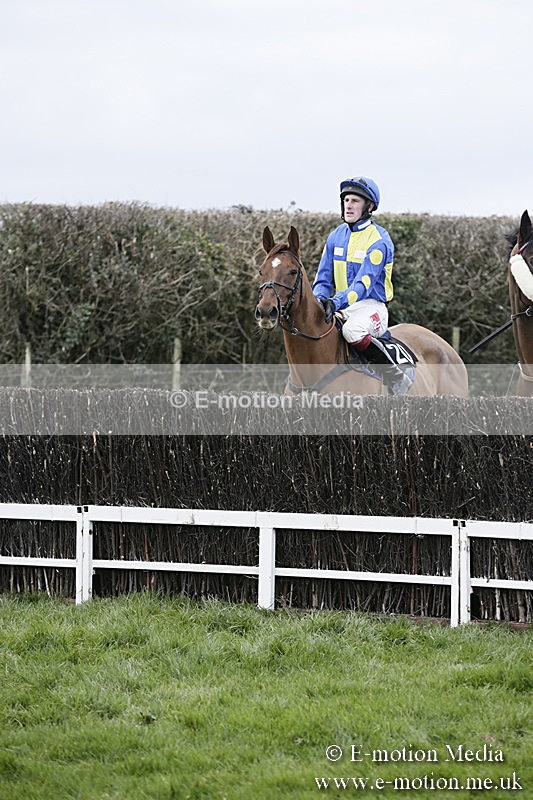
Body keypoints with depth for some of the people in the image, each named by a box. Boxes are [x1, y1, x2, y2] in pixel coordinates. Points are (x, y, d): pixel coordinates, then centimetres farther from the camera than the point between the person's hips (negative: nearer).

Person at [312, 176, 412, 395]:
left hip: (371, 306, -7)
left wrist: (336, 302, -36)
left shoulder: (379, 241, -11)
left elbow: (364, 284, -21)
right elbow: (324, 279, 10)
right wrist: (318, 301, -12)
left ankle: (396, 378, -21)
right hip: (341, 308, 7)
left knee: (352, 330, -38)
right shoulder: (336, 237, 9)